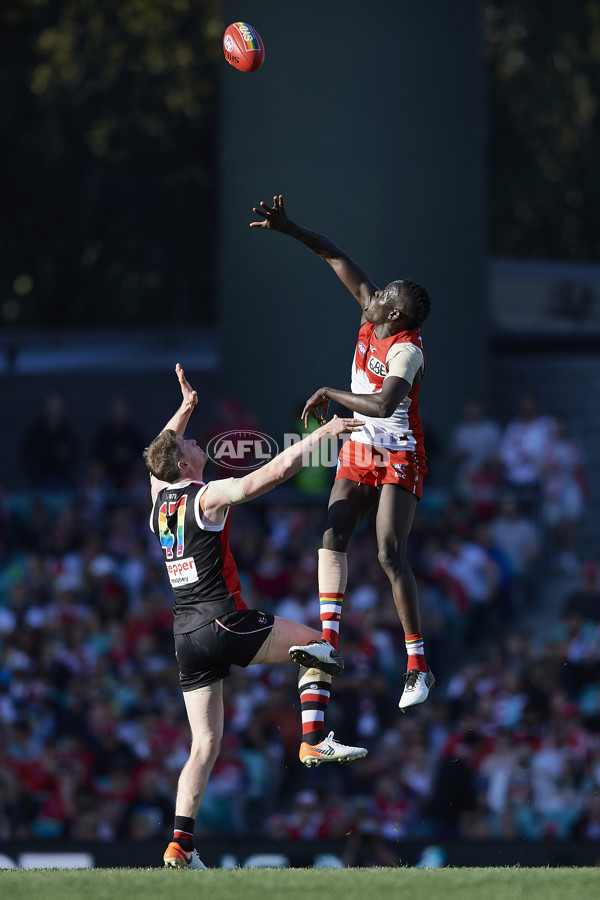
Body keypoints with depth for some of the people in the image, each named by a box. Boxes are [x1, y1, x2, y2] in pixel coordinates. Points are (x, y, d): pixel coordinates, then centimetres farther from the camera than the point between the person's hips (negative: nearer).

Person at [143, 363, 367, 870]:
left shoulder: (159, 498, 11)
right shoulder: (209, 497, -8)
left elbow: (161, 453, 34)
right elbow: (280, 469, -12)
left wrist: (186, 406, 40)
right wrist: (326, 431, -3)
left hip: (186, 634, 7)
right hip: (222, 621, -7)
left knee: (206, 743, 7)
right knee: (316, 645, 11)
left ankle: (180, 844, -4)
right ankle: (315, 740, -5)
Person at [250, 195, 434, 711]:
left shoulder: (407, 351, -24)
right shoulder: (373, 316, -3)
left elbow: (384, 405, -40)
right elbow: (337, 258, 4)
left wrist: (330, 394, -28)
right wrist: (288, 229, -1)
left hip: (399, 460, -8)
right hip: (360, 454, 8)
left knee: (391, 555, -16)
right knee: (333, 536, -8)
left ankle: (418, 665, -12)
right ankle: (330, 643, -15)